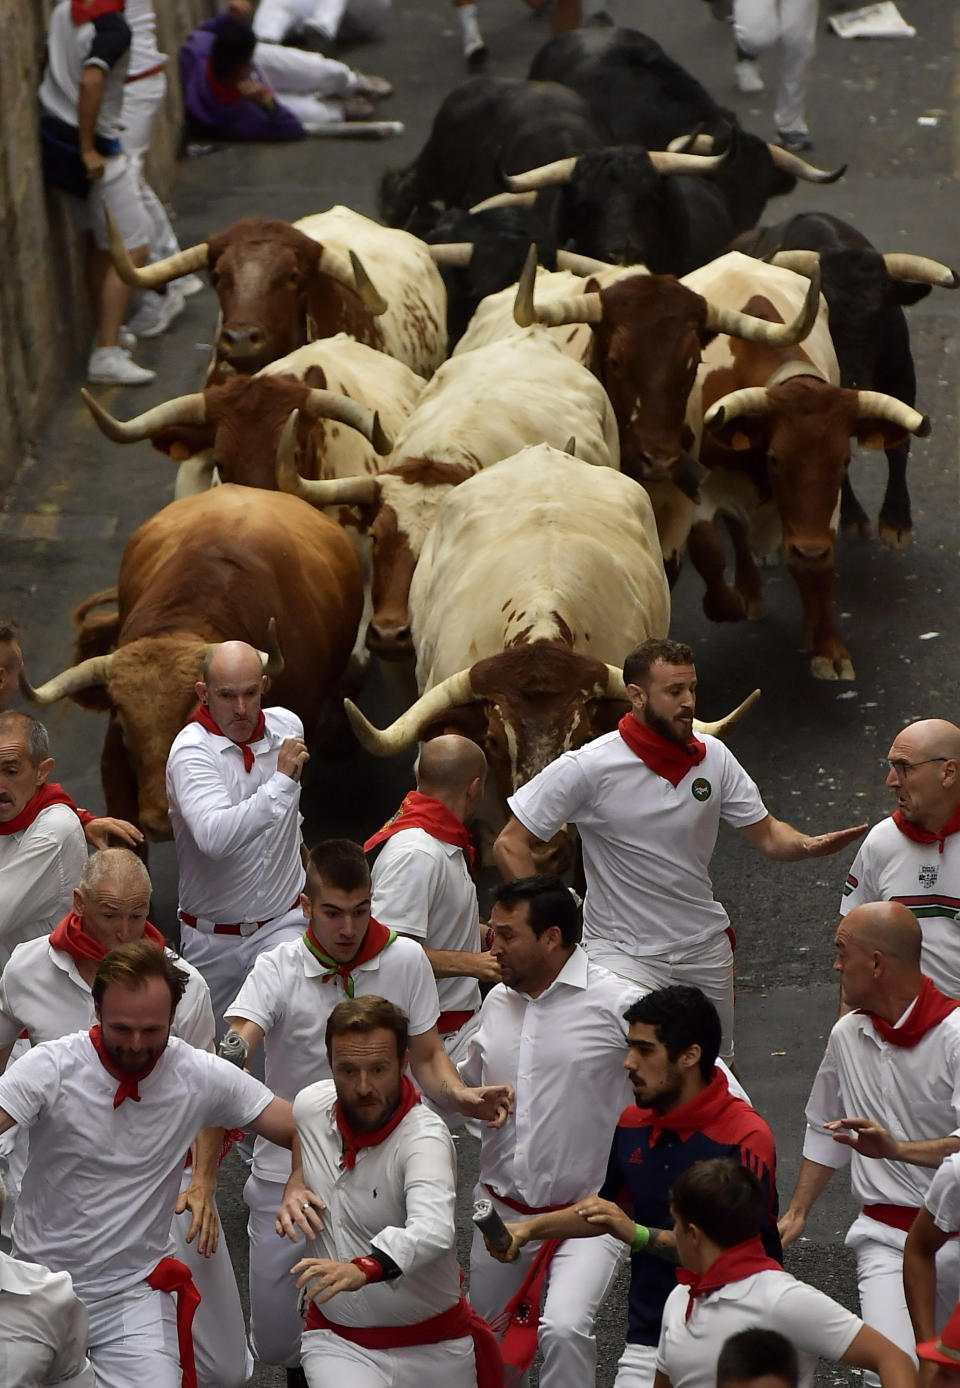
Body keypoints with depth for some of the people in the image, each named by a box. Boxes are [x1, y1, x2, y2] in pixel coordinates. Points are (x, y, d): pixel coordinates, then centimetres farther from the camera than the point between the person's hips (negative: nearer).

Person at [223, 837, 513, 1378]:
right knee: (276, 1344, 3)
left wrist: (461, 1096, -18)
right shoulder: (279, 970, -9)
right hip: (288, 1169, 0)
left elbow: (427, 1057, 5)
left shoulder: (405, 960, -5)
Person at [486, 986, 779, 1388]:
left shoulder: (747, 1137, -15)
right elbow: (611, 1205, 24)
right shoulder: (633, 1122, 8)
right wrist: (530, 1229, 14)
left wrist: (639, 1235, -27)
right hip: (649, 1340, 6)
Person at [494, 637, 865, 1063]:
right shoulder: (587, 768, -14)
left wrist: (806, 845, -18)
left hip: (705, 947, 5)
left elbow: (766, 834, 5)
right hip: (622, 947, -5)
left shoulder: (713, 758, -1)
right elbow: (510, 845, -10)